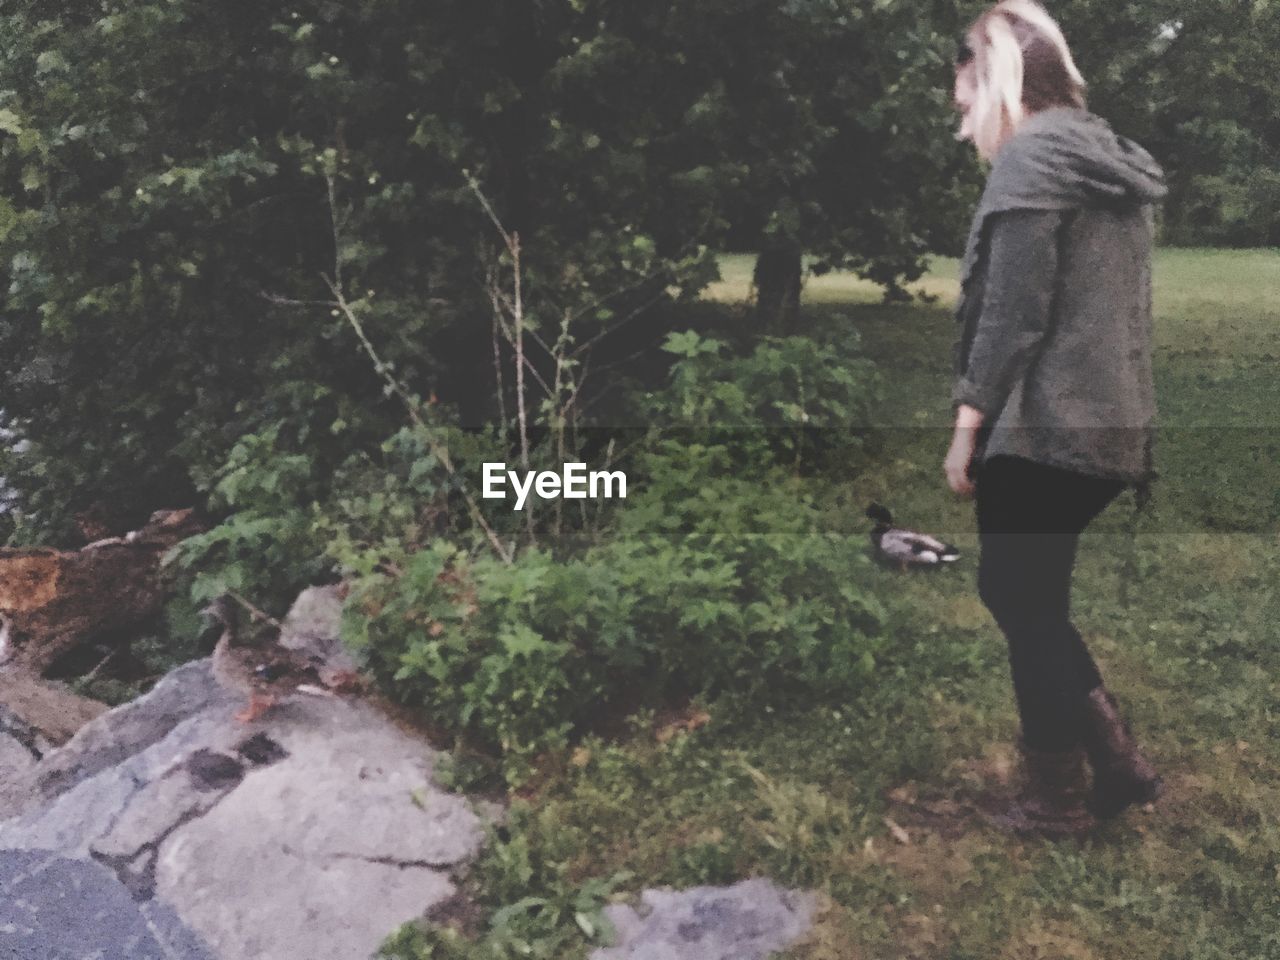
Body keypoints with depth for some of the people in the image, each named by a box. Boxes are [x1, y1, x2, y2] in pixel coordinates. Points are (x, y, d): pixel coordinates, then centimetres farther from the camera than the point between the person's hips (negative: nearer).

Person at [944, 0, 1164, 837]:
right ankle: (1118, 759, 22)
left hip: (1043, 425, -9)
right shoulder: (1116, 163, 18)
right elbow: (1111, 307, 19)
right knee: (1020, 592, 18)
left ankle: (1056, 796, 13)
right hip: (1107, 424, 9)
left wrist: (969, 424, -11)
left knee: (1027, 607, 3)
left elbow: (1013, 310, -16)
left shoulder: (1031, 157, -9)